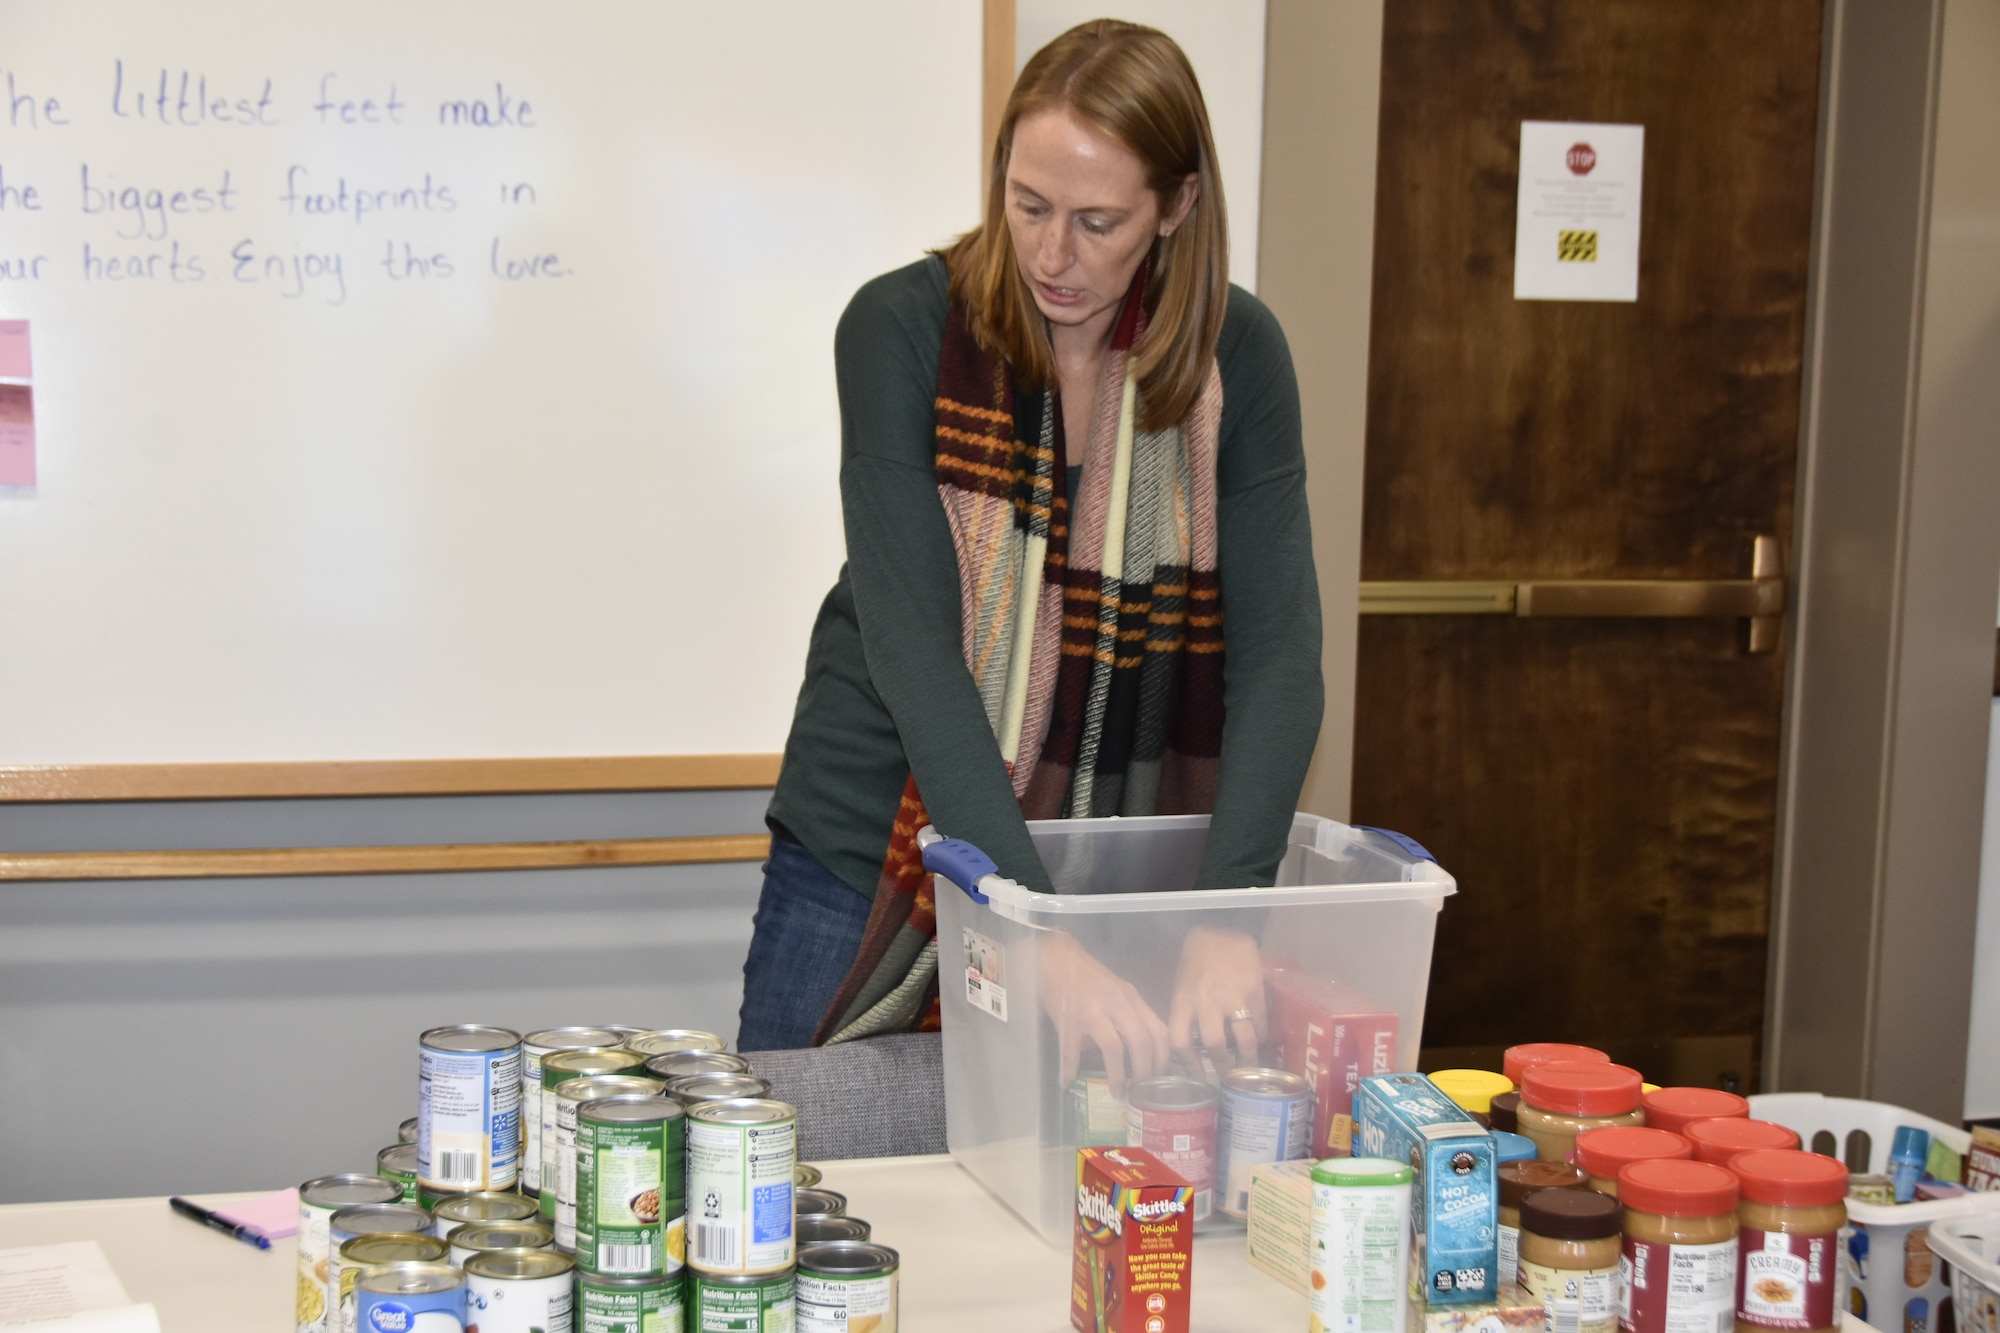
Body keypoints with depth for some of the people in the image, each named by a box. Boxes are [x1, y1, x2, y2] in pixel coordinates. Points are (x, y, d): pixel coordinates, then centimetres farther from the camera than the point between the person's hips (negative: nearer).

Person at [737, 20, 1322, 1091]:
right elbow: (908, 640, -23)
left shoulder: (1234, 355, -7)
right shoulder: (903, 327, -14)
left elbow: (1278, 645, -13)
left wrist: (1227, 911, -28)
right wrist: (1042, 931, -32)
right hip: (865, 868, -1)